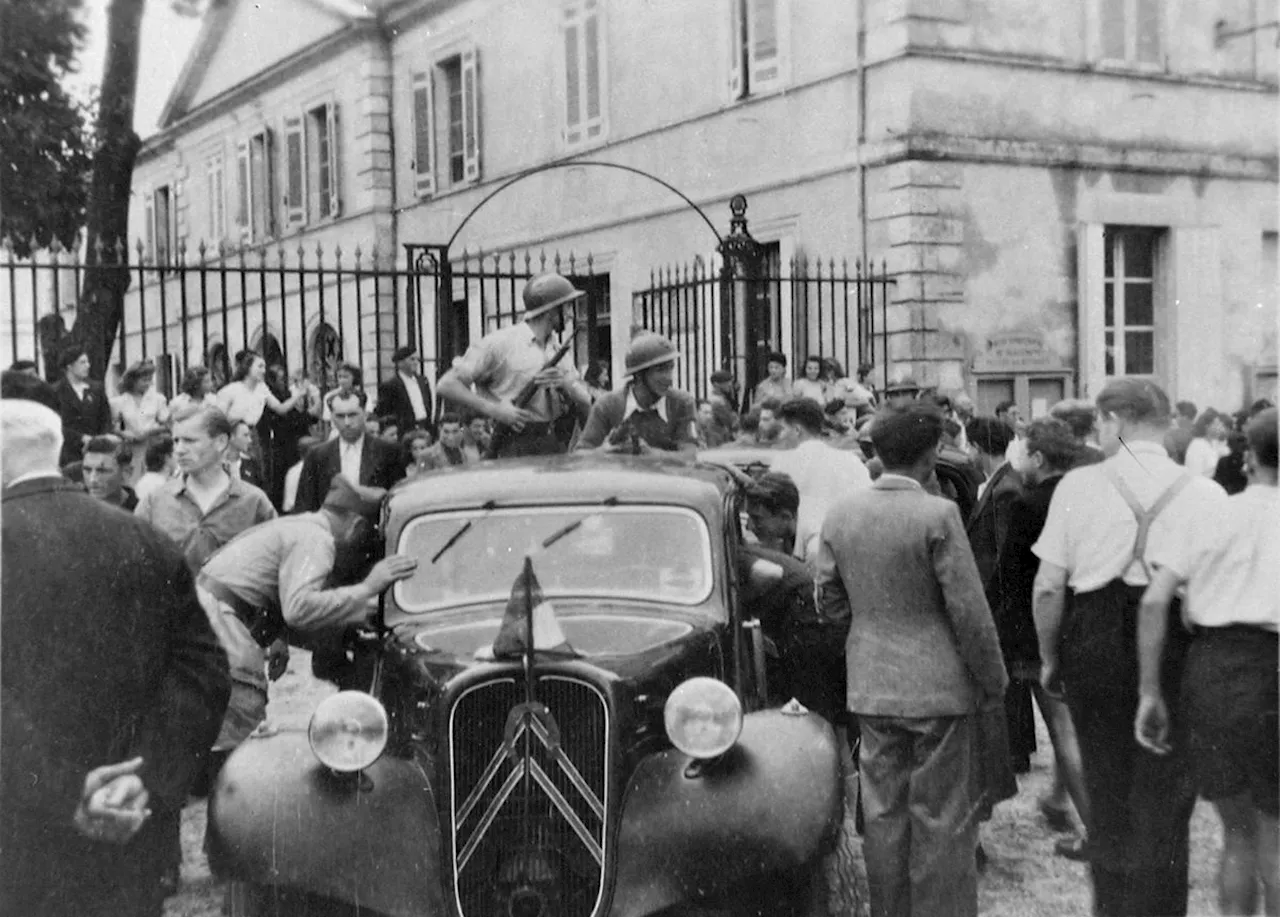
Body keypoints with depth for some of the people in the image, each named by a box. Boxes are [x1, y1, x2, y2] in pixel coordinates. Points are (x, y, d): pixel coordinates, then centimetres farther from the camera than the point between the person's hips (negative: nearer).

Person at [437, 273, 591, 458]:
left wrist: (565, 383, -7)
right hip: (516, 448, -6)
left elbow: (586, 406, 14)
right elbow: (447, 385, -7)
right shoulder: (500, 343, -4)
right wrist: (494, 410, -15)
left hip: (556, 447, 6)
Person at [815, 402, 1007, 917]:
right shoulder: (938, 516, -16)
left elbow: (827, 600, 6)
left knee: (883, 812, 13)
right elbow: (969, 611, -14)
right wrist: (993, 681, -3)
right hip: (939, 683, -5)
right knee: (942, 817, 5)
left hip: (870, 685, 5)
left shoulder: (840, 513, 0)